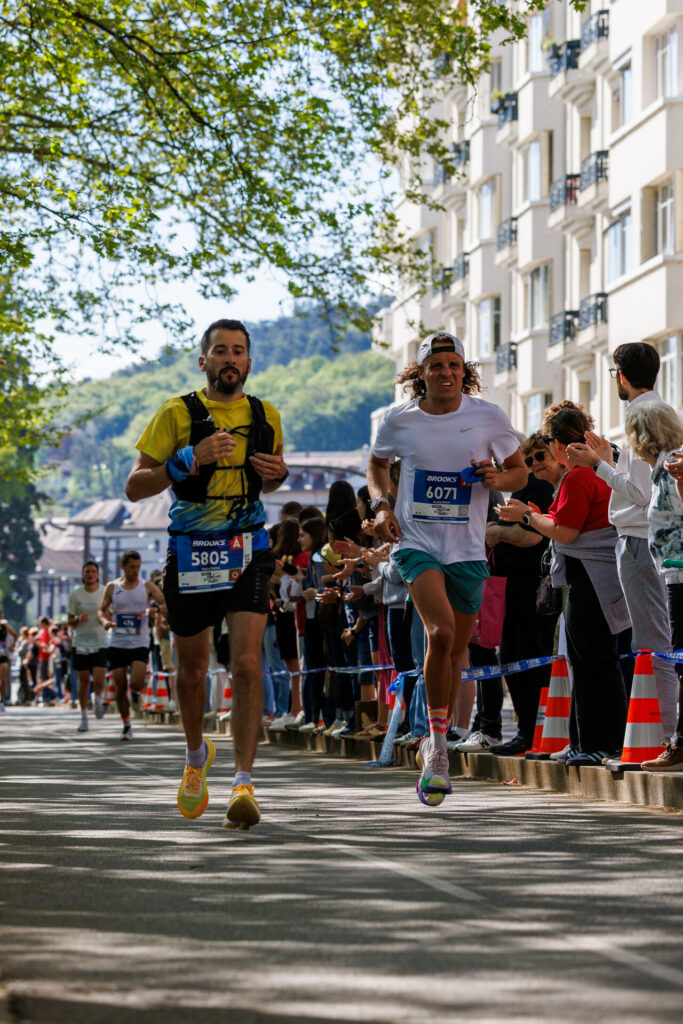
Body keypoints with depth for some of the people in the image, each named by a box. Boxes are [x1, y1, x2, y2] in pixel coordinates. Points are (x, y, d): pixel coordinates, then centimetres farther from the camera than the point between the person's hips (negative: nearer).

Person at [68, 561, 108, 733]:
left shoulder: (106, 593, 1)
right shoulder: (75, 595, 2)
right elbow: (70, 622, 6)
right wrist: (79, 619, -16)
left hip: (100, 643, -1)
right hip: (81, 643, 1)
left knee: (99, 681, -13)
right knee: (83, 681, 4)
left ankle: (98, 699, 22)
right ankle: (84, 717, 16)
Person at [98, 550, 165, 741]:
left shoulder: (147, 586, 1)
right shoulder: (112, 587, 5)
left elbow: (166, 604, -6)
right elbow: (101, 610, 10)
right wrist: (105, 621, -12)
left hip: (139, 644, -1)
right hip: (117, 644, 1)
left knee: (136, 683, -19)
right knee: (120, 687, 1)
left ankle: (136, 691, 19)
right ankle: (126, 726, 17)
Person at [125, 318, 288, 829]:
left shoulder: (266, 416, 5)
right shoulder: (177, 414, -5)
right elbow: (135, 486, -7)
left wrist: (279, 473, -2)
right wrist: (190, 459, -21)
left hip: (247, 553, 1)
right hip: (190, 554, -1)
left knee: (247, 664, -16)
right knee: (192, 669, 12)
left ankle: (244, 783, -16)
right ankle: (197, 754, 40)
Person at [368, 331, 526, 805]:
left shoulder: (489, 417, -3)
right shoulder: (398, 419, -1)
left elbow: (520, 472, 8)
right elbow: (378, 463, 18)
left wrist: (498, 478, -15)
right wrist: (381, 504, 1)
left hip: (468, 551, 2)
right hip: (417, 544, -2)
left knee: (455, 653, 10)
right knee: (441, 632, -24)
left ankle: (435, 749, 30)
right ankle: (438, 747, -12)